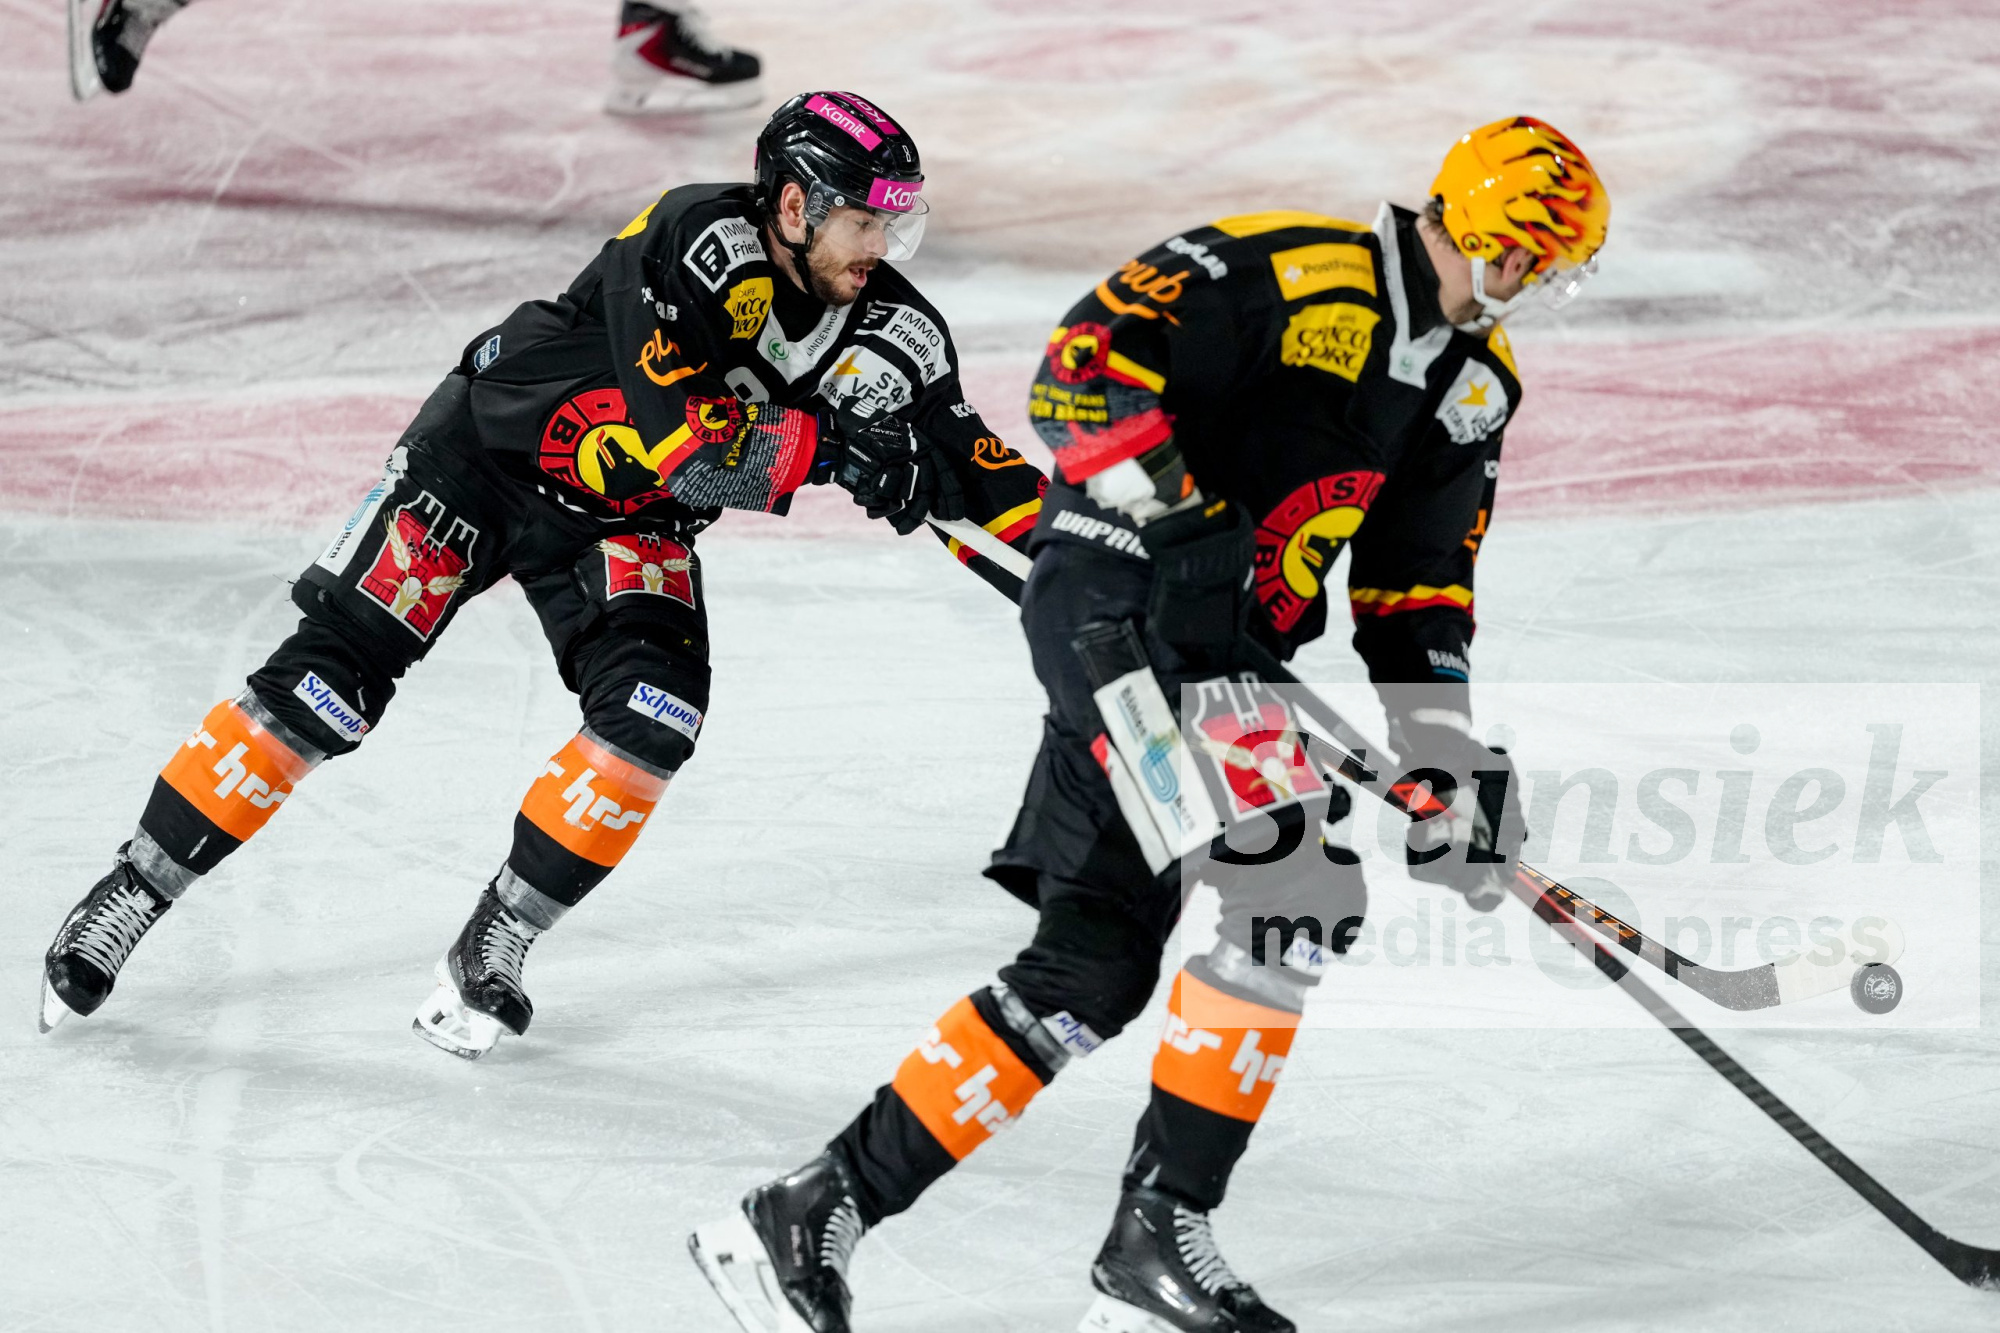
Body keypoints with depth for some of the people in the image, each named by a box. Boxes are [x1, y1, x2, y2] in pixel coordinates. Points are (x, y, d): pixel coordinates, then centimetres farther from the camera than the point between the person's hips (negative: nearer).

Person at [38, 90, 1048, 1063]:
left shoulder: (890, 332, -12)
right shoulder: (700, 243, -30)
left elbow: (969, 463, -5)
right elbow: (671, 432, -38)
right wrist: (827, 447, -39)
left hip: (625, 524, 5)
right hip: (491, 456, -5)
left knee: (656, 716, -19)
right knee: (328, 685, -9)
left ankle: (494, 947, -4)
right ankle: (131, 893, 4)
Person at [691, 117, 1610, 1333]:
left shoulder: (1477, 385, 15)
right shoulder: (1297, 274, -12)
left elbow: (1419, 587, 19)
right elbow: (1088, 358, -16)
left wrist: (1445, 755, 11)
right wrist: (1157, 491, -30)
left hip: (1228, 651, 9)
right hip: (1124, 602, -9)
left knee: (1093, 971, 4)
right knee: (1298, 887, -19)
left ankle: (819, 1214, 9)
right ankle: (1165, 1232, -10)